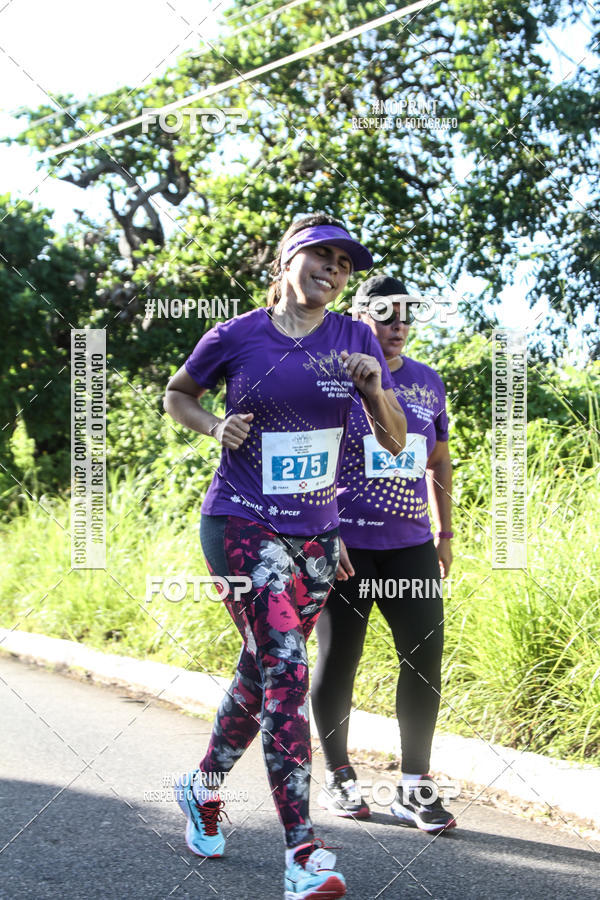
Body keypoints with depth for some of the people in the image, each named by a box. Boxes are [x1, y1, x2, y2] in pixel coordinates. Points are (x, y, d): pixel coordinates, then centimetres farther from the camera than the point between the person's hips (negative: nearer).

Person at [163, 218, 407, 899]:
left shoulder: (354, 339, 4)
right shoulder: (235, 337, -4)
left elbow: (395, 443, 3)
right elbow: (176, 394, 14)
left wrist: (374, 389, -16)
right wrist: (215, 428, -6)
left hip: (315, 533, 5)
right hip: (242, 523, -5)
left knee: (261, 671, 15)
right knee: (286, 668, -18)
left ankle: (203, 785, 40)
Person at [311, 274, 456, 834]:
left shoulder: (428, 383, 12)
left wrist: (445, 532, 16)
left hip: (409, 544, 4)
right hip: (344, 544, -4)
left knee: (425, 655, -4)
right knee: (338, 659, 2)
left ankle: (414, 788, 4)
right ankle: (338, 778, 19)